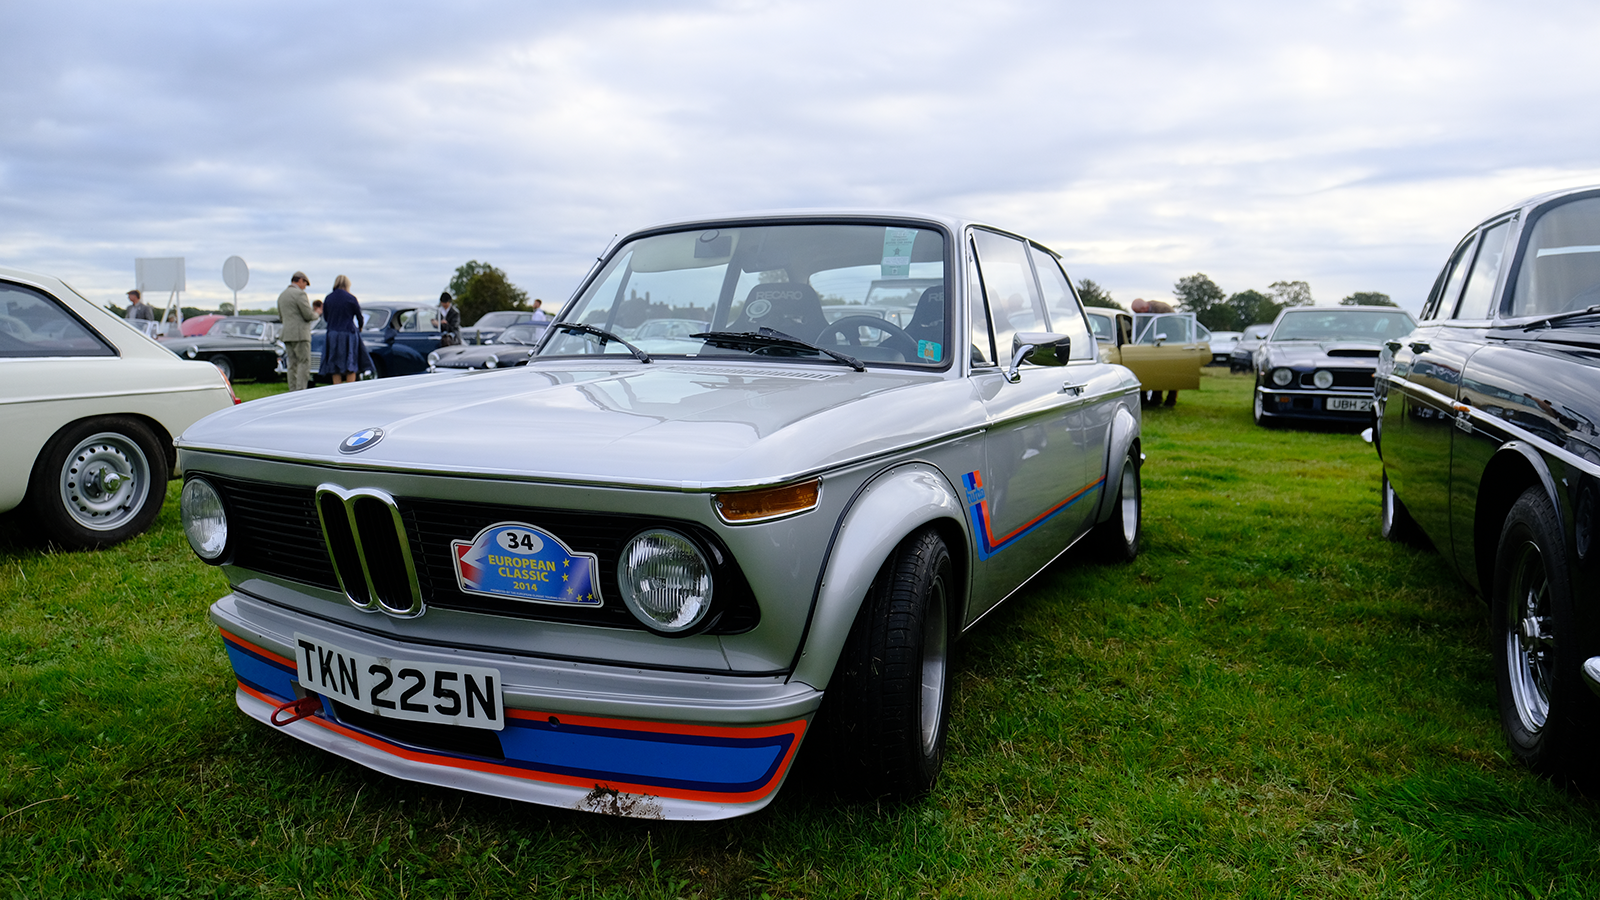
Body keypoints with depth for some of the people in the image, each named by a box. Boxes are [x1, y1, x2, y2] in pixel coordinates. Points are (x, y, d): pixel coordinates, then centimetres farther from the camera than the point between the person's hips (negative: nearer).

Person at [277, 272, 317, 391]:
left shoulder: (282, 295, 18)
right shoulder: (299, 293, -10)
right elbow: (308, 315, -14)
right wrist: (316, 313, 8)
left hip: (286, 335, 8)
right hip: (300, 334, -8)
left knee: (292, 364, 7)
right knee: (304, 363, -7)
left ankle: (293, 392, 6)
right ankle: (300, 390, -15)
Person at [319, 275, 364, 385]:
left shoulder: (328, 298, 4)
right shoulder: (351, 298, -6)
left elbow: (325, 317, 12)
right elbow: (359, 316, -1)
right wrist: (360, 328, 19)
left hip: (332, 334, 3)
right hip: (348, 333, -3)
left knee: (335, 365, 7)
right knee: (351, 364, 2)